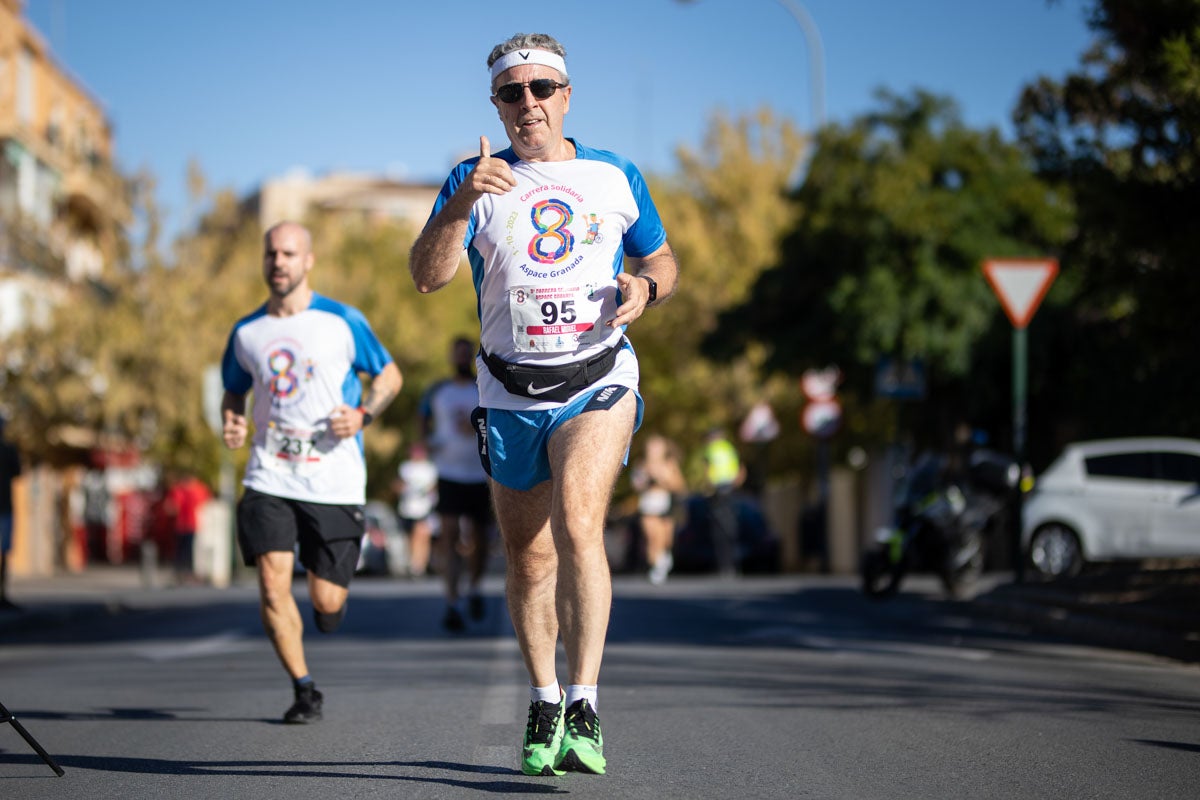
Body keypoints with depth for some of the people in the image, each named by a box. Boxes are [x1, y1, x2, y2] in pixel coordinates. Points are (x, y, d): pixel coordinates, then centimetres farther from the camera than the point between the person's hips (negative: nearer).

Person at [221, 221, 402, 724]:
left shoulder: (343, 321, -1)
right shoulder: (247, 332, 7)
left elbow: (390, 375, 8)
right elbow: (234, 392, 21)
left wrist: (363, 414, -11)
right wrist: (231, 423, -1)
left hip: (334, 481, -2)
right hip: (270, 478, 2)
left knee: (328, 603, 0)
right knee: (272, 586, -13)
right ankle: (303, 689, 3)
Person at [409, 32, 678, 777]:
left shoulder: (617, 176, 6)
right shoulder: (476, 180, 2)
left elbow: (662, 261, 17)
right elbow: (428, 276, -10)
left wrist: (645, 286, -7)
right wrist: (462, 204, -27)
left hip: (598, 380, -1)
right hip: (511, 392, 2)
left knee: (577, 524, -23)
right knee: (529, 558, 7)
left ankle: (583, 710, -23)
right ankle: (544, 703, 27)